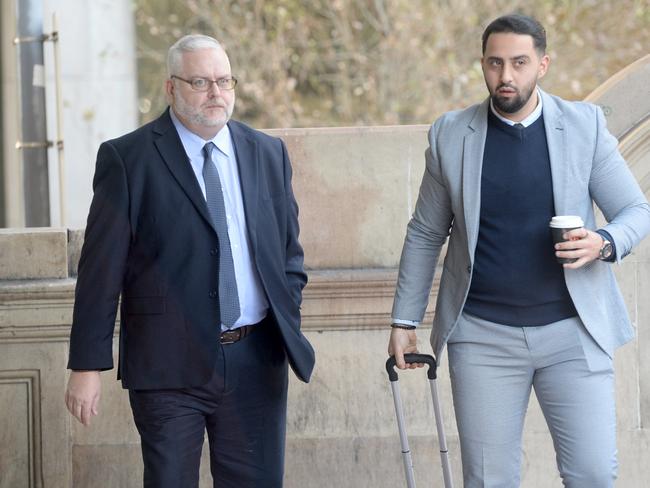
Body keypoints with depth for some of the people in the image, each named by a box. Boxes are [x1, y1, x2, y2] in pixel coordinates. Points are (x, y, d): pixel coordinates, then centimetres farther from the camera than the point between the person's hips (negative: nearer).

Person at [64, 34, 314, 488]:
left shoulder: (268, 154, 11)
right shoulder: (127, 159, -3)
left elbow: (290, 253, 19)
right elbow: (101, 270, -5)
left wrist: (288, 329, 6)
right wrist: (87, 365, -8)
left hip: (256, 362, 4)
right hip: (170, 364, -4)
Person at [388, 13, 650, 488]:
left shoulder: (585, 125, -1)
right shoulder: (450, 134, 1)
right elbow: (425, 235, 9)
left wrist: (605, 243, -19)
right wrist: (404, 321, 7)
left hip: (572, 332, 0)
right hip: (483, 337, 0)